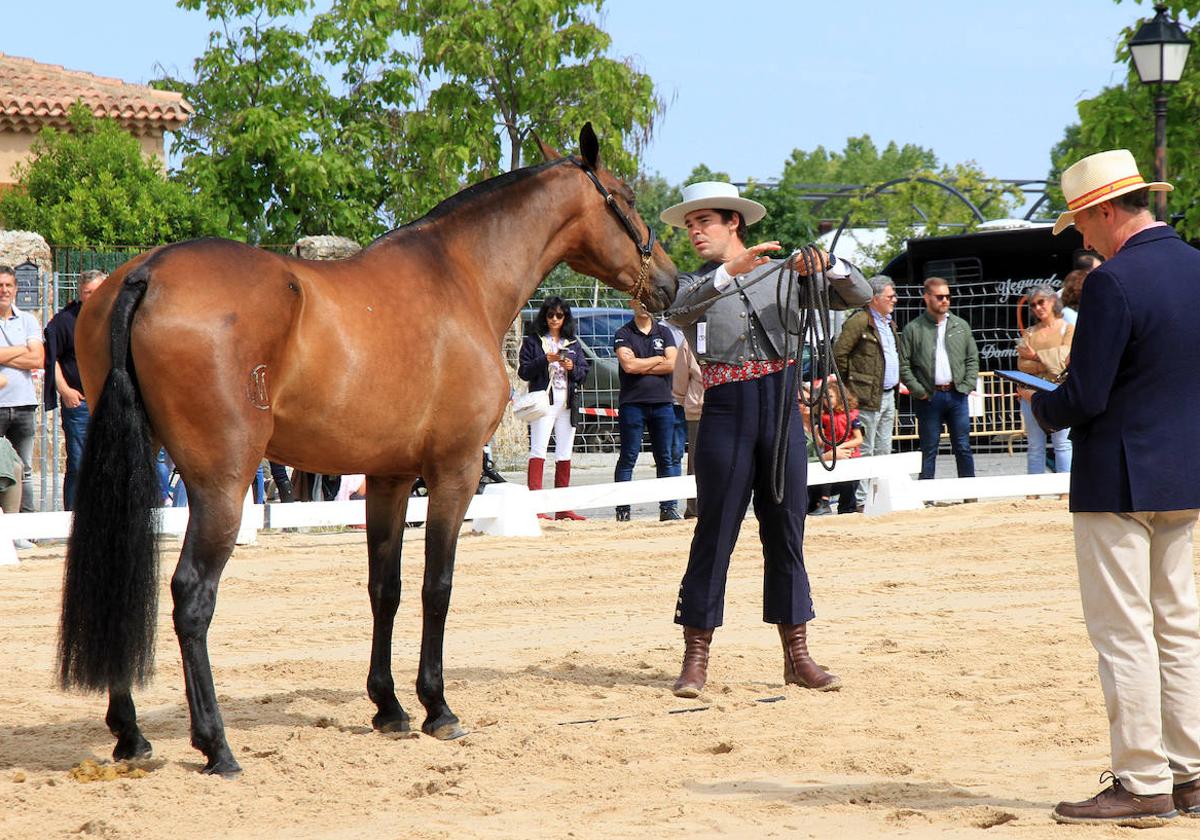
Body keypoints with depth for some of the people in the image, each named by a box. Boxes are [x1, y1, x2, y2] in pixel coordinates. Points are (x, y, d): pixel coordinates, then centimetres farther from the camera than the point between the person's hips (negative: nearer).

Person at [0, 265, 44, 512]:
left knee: (23, 471, 8)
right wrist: (22, 350, -4)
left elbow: (38, 360, -1)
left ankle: (26, 517, 11)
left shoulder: (28, 321, 12)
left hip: (24, 404, 4)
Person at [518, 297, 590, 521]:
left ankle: (563, 508, 10)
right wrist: (545, 360, -16)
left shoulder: (573, 343, 18)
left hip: (568, 402, 5)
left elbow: (584, 372, 13)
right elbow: (524, 372, -3)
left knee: (565, 454, 6)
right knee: (539, 450, -13)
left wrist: (572, 368, -7)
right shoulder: (532, 342, 6)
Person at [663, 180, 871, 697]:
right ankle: (695, 658, 1)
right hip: (726, 409, -2)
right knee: (714, 531, -3)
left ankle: (796, 654, 11)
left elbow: (859, 296, 6)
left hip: (781, 405, 2)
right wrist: (731, 271, -32)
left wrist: (827, 265, -14)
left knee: (786, 530, 6)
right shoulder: (693, 285, 7)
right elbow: (680, 309, -18)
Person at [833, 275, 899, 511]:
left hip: (888, 395, 9)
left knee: (884, 451, 12)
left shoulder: (889, 323, 17)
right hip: (868, 398, -9)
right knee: (865, 451, -8)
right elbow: (839, 354, -14)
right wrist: (849, 387, -9)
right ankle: (860, 501, -6)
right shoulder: (859, 322, -12)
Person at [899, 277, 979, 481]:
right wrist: (918, 391, -9)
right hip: (929, 398, -3)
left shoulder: (961, 326, 11)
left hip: (956, 395, 3)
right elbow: (903, 365, -3)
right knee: (928, 450, 2)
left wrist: (967, 386, 0)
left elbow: (972, 359, 12)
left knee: (963, 448, 5)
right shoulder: (913, 329, 0)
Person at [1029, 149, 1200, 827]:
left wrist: (1041, 405, 2)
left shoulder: (1115, 282, -19)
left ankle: (1142, 785, -1)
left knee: (1124, 634, -2)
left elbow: (1085, 398, -19)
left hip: (1119, 483, -8)